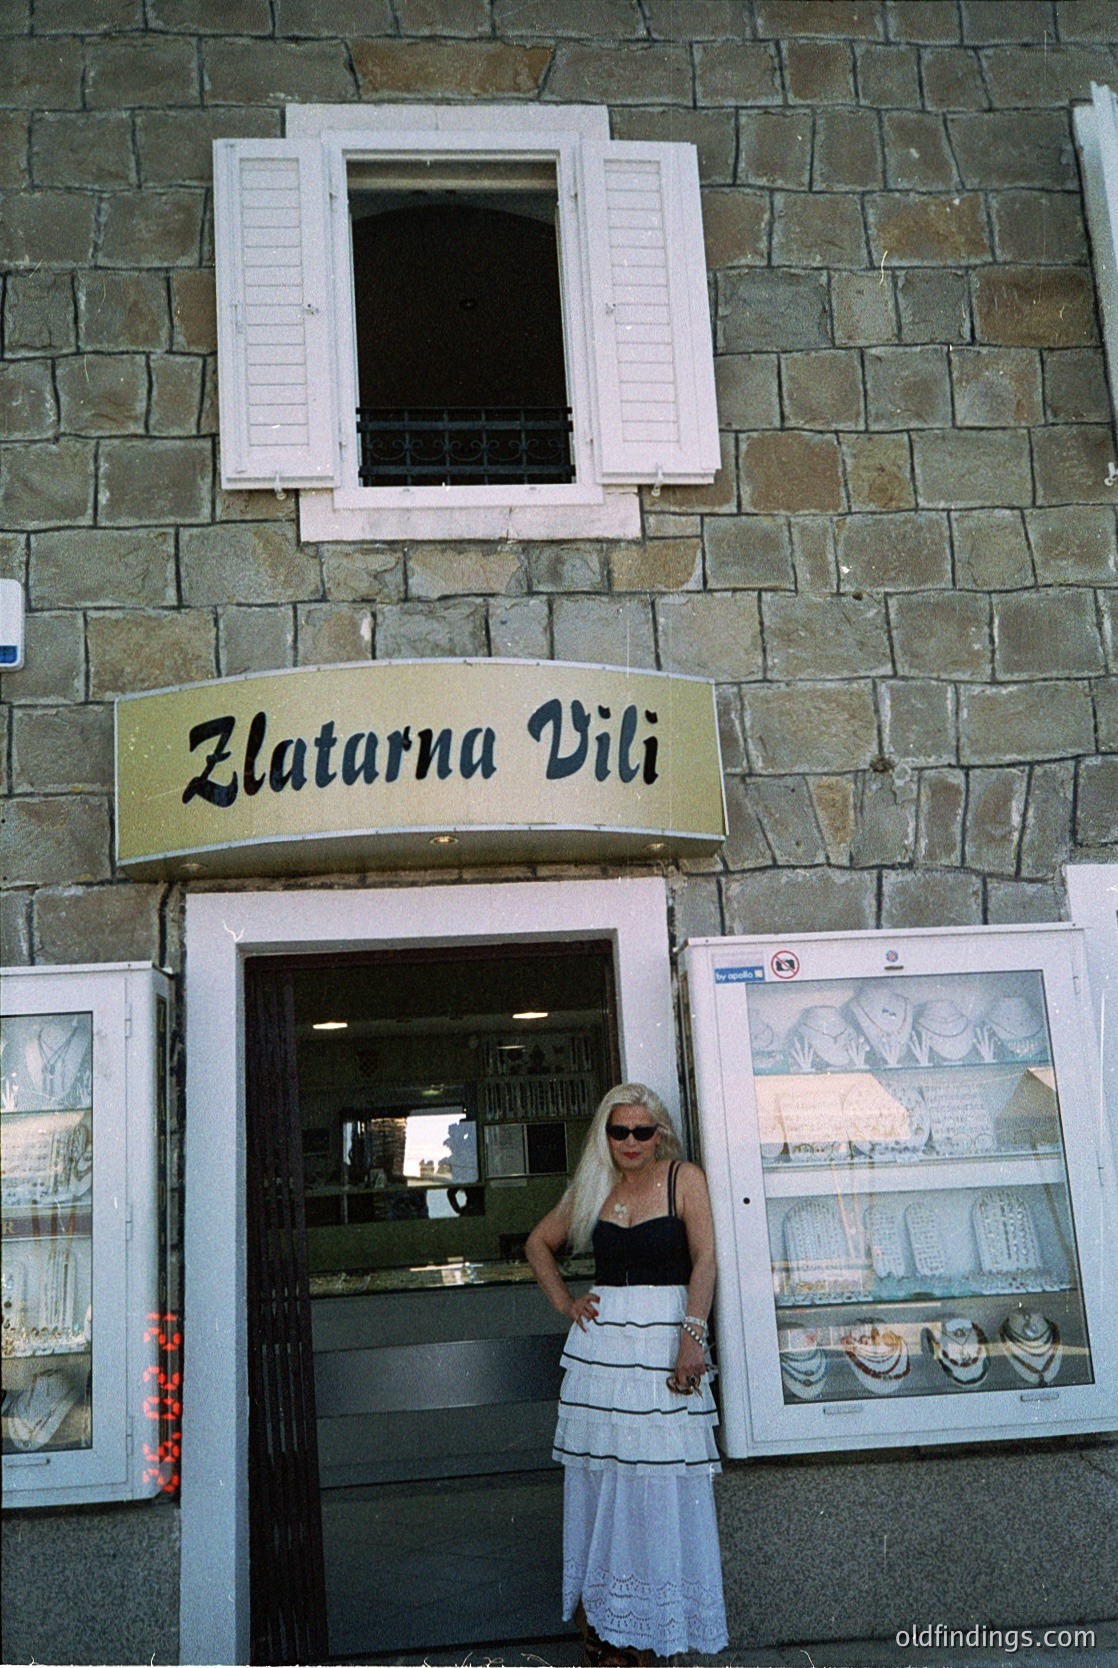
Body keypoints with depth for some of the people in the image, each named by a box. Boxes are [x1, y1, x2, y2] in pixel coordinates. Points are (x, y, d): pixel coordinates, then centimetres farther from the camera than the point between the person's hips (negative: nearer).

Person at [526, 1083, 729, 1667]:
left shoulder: (684, 1179, 1)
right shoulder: (591, 1189, 12)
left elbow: (704, 1259, -8)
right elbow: (539, 1243, 25)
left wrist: (691, 1335, -19)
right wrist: (565, 1303, 11)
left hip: (665, 1338, -3)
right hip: (601, 1337, 4)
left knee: (662, 1476, -3)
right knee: (599, 1472, 5)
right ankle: (604, 1616, 15)